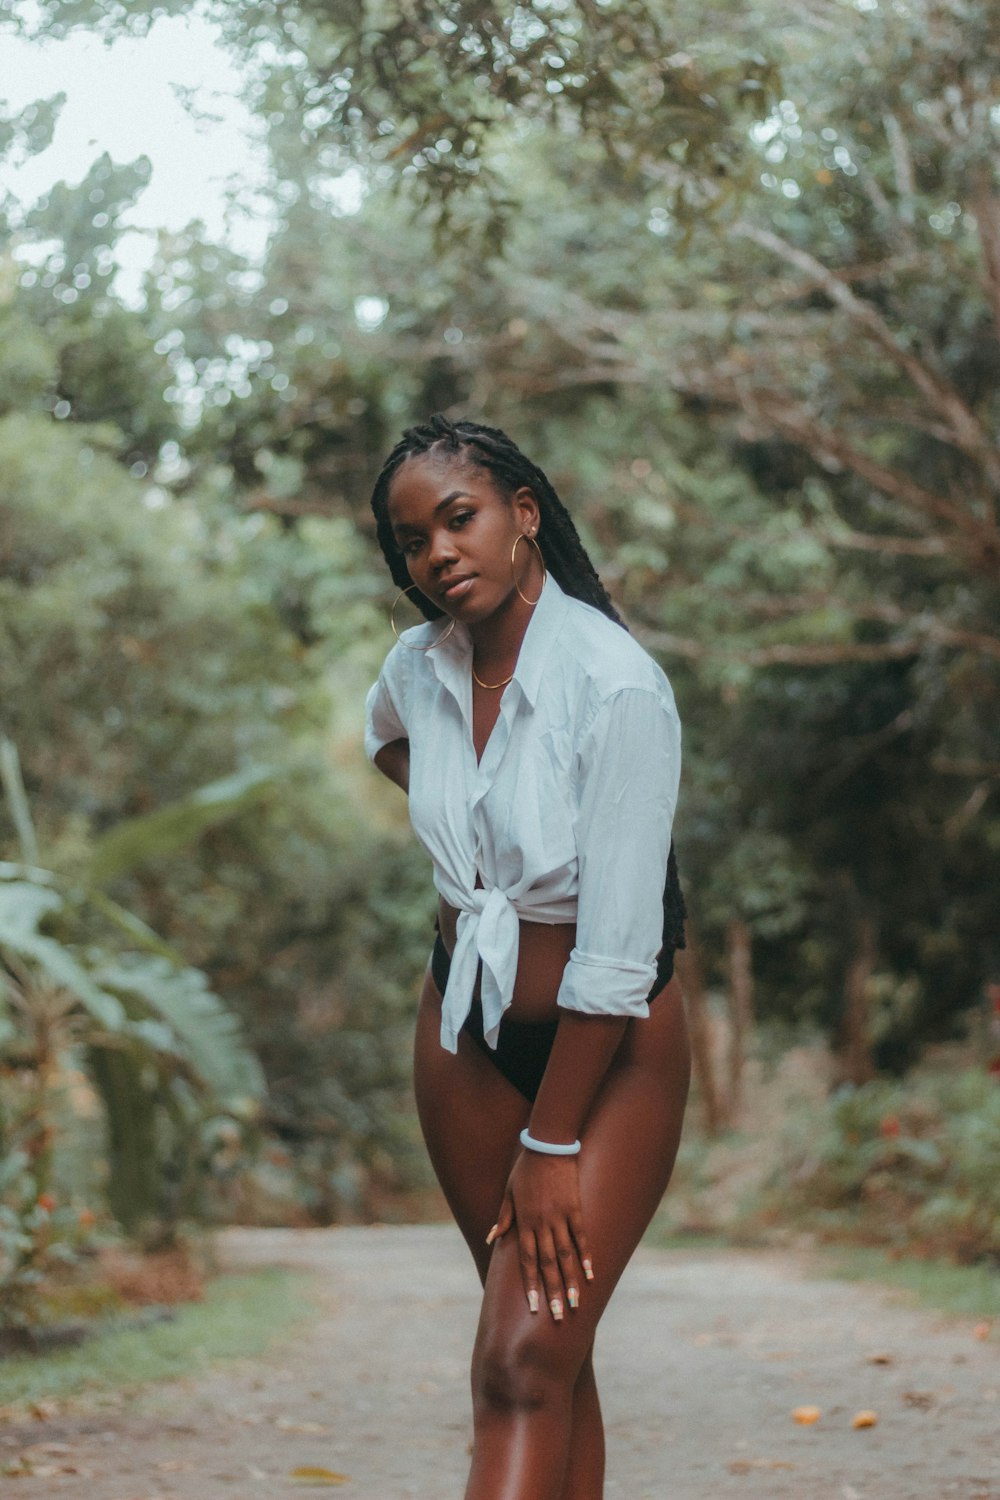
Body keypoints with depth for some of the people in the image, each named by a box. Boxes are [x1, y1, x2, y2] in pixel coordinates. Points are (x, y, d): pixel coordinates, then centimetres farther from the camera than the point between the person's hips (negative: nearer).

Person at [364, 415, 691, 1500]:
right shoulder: (419, 667, -3)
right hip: (464, 1033, 6)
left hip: (612, 1045, -6)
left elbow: (617, 950, -23)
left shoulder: (616, 686, -22)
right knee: (550, 1351, 10)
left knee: (524, 1363, -16)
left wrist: (550, 1146, -20)